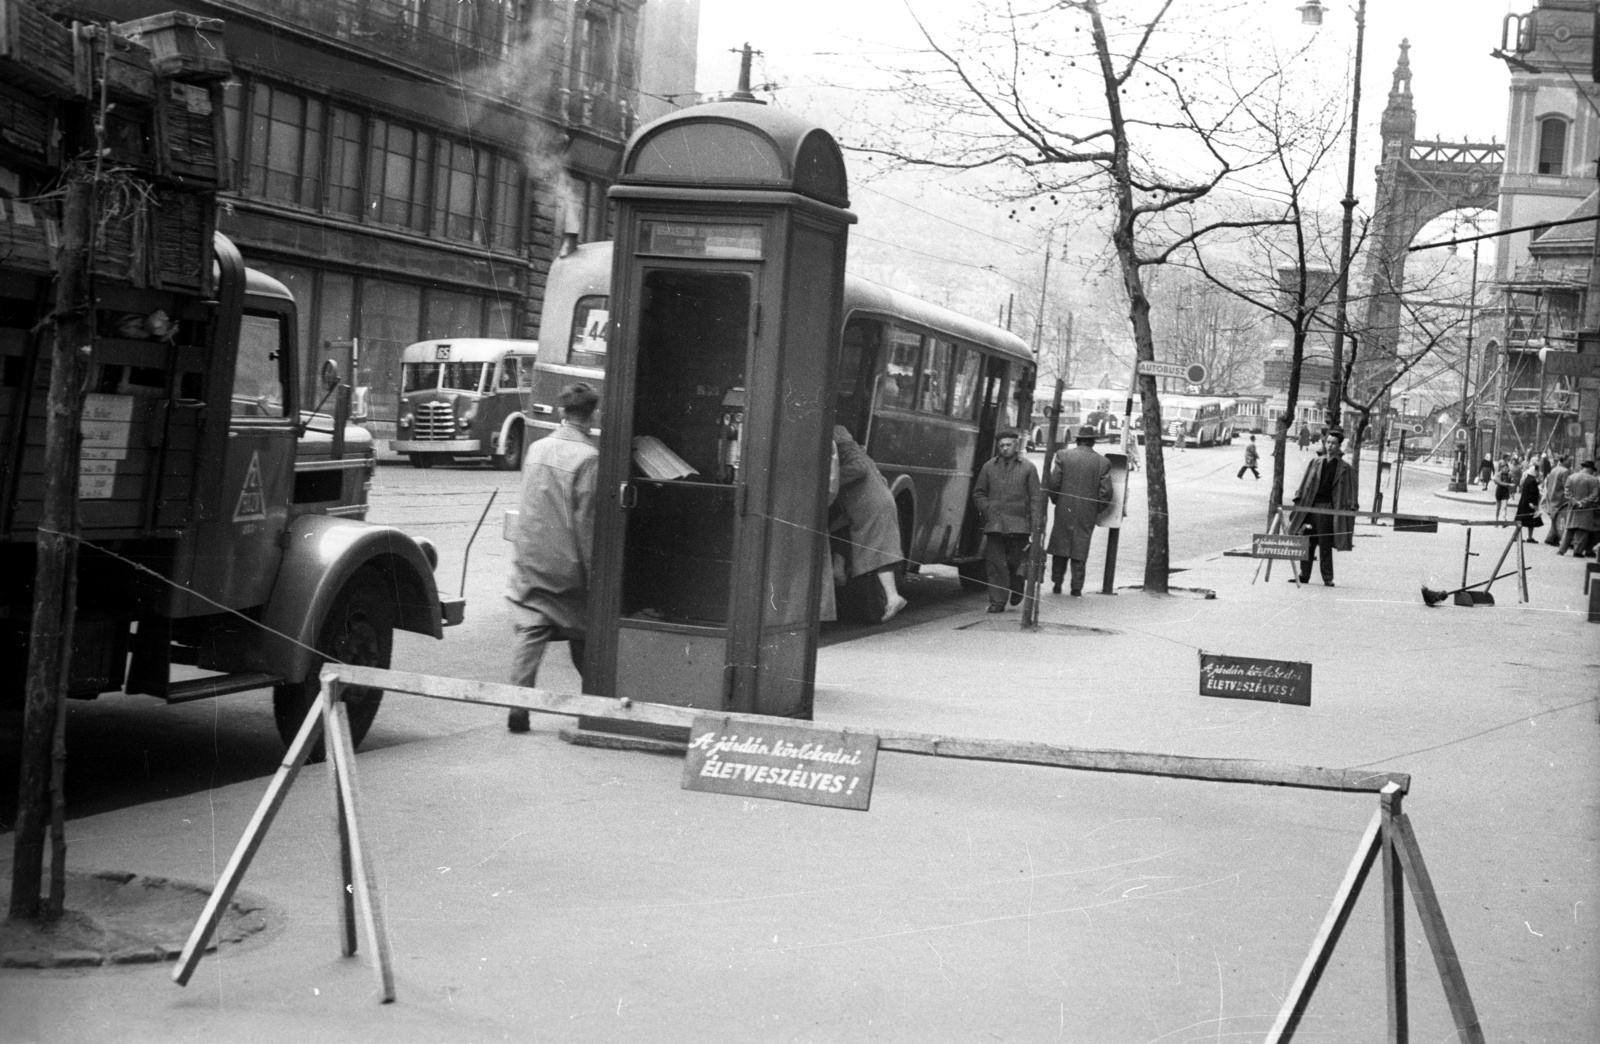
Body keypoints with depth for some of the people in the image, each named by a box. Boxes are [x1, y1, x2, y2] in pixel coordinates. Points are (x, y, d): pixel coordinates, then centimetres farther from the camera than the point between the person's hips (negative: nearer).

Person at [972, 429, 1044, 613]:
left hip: (1019, 524, -1)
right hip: (995, 524, 1)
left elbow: (1036, 499, 3)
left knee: (1016, 562, 3)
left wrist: (1036, 527, -4)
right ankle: (997, 602, 2)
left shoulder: (1027, 467, 5)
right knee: (996, 564, -3)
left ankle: (1016, 592, 31)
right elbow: (978, 493, 17)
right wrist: (988, 509, -1)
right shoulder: (989, 467, 10)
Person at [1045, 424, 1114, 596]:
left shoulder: (1062, 455, -4)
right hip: (1088, 513, 0)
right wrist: (1098, 509, 11)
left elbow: (1053, 482, -7)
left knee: (1060, 544, 12)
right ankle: (1077, 587, 6)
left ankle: (1057, 583, 12)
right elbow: (1106, 491, -3)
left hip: (1065, 510, 0)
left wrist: (1056, 500, 10)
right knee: (1080, 548, 7)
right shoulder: (1103, 462, -2)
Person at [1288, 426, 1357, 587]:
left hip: (1328, 508, -3)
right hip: (1310, 506, 3)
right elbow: (1305, 485, 12)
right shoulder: (1315, 462, 9)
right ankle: (1304, 575, 13)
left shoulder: (1344, 468, 2)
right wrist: (1299, 502, 7)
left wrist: (1348, 510, -6)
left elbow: (1348, 493, 1)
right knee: (1308, 543, 6)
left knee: (1325, 545, -2)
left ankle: (1328, 578, 5)